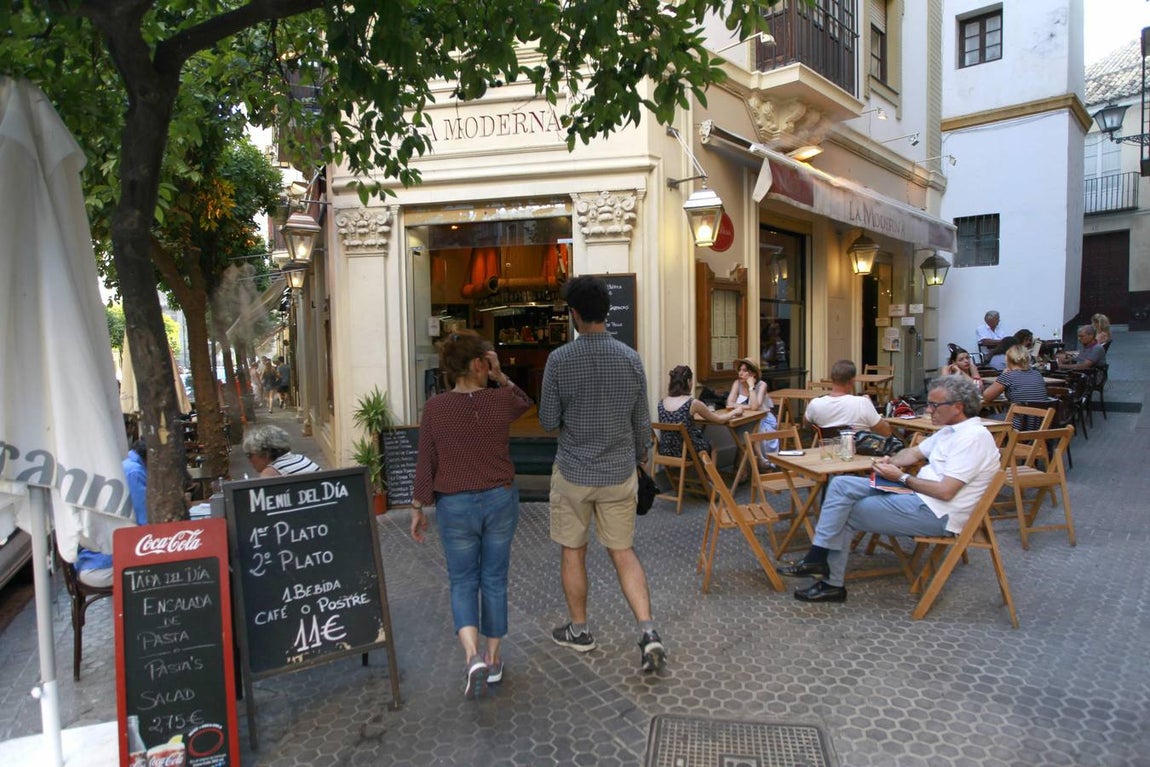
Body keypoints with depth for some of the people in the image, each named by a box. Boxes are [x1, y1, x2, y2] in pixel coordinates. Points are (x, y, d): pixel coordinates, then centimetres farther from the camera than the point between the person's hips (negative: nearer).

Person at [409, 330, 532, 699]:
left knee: (463, 583, 14)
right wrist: (502, 378, 1)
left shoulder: (435, 408, -10)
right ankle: (493, 660, 27)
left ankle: (472, 656, -5)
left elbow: (425, 464, -6)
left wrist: (417, 508, 4)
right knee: (494, 580, 15)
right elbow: (526, 403, 16)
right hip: (500, 501, 1)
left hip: (455, 506, -1)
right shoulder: (501, 401, -9)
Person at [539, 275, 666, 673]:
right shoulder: (631, 359, -5)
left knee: (573, 551, 15)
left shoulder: (559, 360, -14)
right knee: (624, 552, 14)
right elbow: (642, 422, 3)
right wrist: (640, 456, 20)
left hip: (573, 472, -2)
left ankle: (579, 630, 30)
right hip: (620, 473, 3)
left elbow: (548, 421, -8)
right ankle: (649, 631, 3)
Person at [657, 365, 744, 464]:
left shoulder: (662, 402, -2)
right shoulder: (693, 403, -15)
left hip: (665, 452, 5)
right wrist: (735, 412, 16)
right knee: (711, 445, 27)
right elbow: (720, 420, -3)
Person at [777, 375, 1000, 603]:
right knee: (841, 485, -3)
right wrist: (890, 463, 1)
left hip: (936, 513, -10)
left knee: (845, 513, -10)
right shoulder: (951, 429, 12)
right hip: (919, 496, 10)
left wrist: (902, 477, -11)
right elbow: (914, 452, 22)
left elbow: (945, 491, -23)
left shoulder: (973, 437, -17)